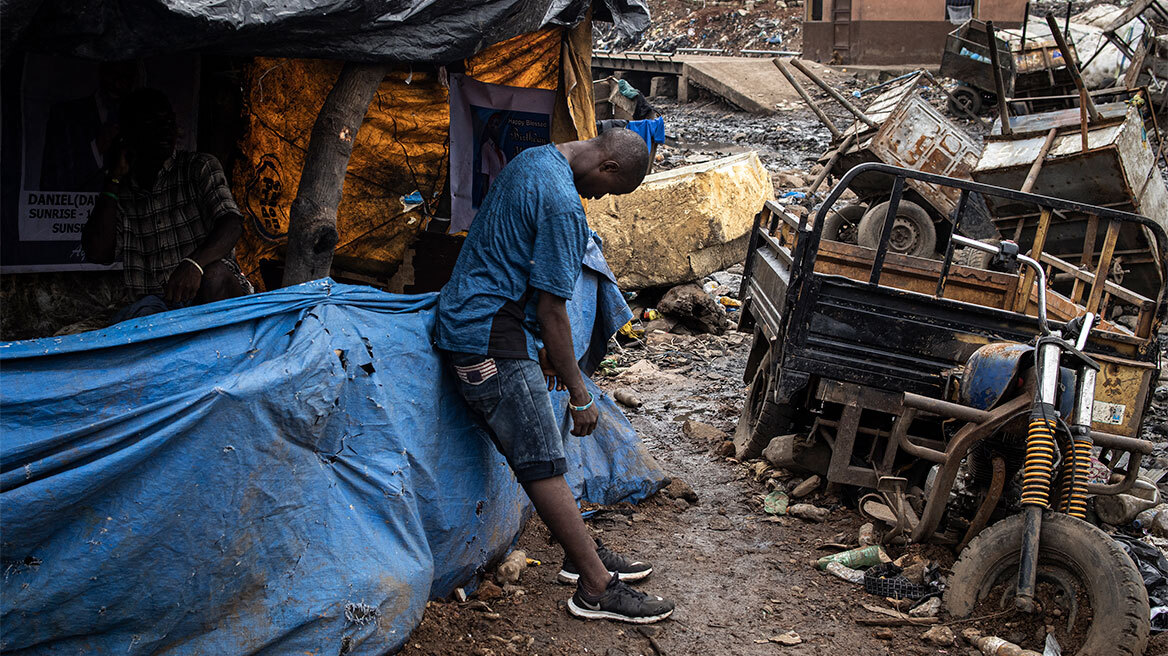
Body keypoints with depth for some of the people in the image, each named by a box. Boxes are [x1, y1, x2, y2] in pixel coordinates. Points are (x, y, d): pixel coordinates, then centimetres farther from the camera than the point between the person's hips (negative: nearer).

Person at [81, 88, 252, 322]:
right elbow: (98, 254, 1)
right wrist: (115, 178, 3)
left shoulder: (200, 167, 7)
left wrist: (194, 263, -32)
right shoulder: (120, 191, 15)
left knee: (214, 274, -36)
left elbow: (232, 223, -10)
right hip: (155, 305, 1)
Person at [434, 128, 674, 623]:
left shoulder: (533, 160, 11)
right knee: (543, 465, -6)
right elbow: (551, 308, -18)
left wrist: (544, 347, 24)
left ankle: (581, 554, 26)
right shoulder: (561, 204, -20)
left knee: (539, 448, 16)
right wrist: (578, 393, -9)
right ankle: (597, 588, 0)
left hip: (469, 318, 11)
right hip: (491, 341, -11)